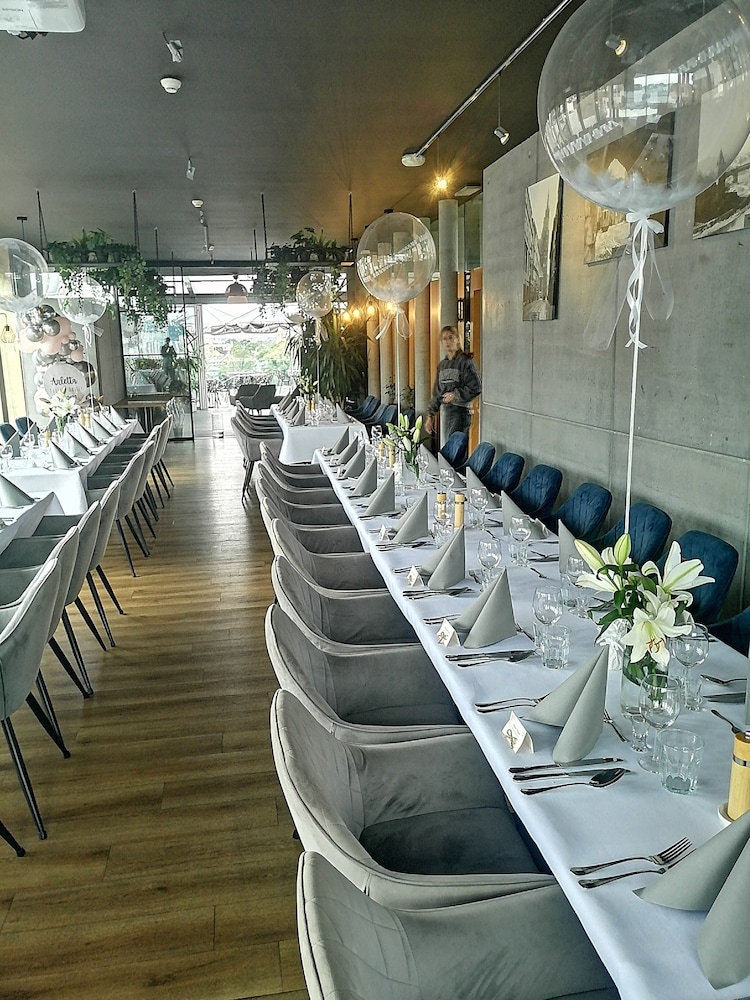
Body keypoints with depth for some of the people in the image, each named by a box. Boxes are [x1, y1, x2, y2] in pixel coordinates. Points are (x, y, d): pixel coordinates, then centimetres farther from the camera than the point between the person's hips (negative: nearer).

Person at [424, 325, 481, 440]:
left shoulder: (465, 361, -6)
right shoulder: (442, 364, 16)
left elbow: (476, 387, -11)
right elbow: (436, 392, 19)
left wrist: (455, 395, -14)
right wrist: (430, 415, 16)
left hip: (460, 410, -7)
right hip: (445, 410, 7)